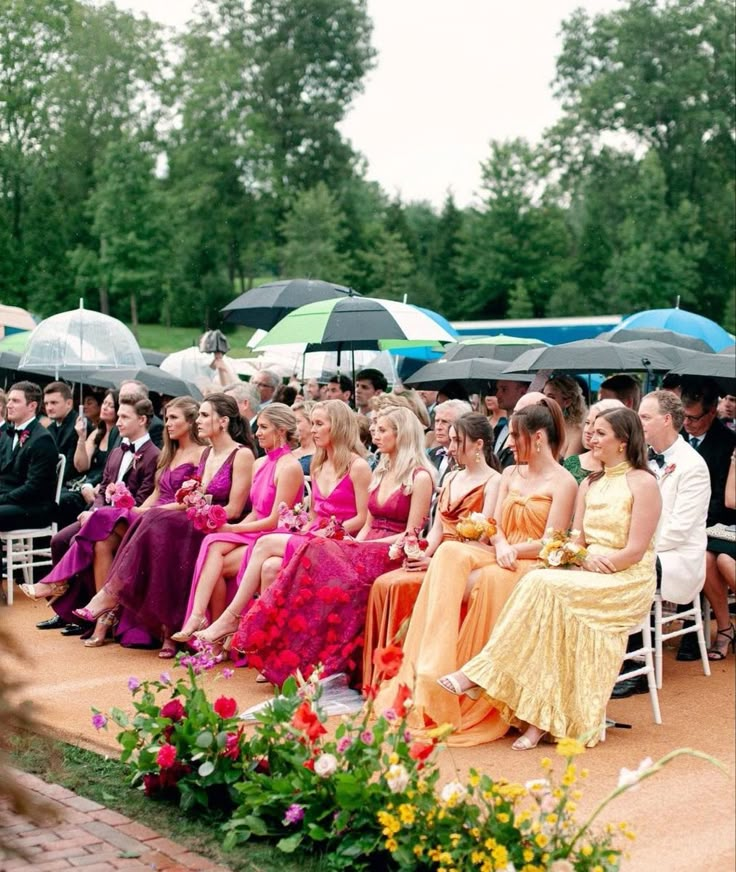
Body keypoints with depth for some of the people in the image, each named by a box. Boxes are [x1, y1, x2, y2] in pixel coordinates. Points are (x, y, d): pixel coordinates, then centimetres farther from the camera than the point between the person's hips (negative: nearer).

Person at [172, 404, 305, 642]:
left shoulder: (290, 467, -12)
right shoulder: (259, 464, 14)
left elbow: (275, 521, -15)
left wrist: (232, 528, -12)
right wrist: (232, 529, -4)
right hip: (254, 534, 7)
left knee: (217, 566, -21)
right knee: (213, 545, -22)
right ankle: (198, 618, -31)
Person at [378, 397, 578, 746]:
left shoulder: (562, 482, -1)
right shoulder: (510, 474, 20)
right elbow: (495, 526, 10)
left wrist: (510, 550, -14)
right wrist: (500, 546, -11)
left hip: (531, 566, -5)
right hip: (498, 557, 5)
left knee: (477, 583, -34)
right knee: (450, 554, -26)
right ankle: (431, 674, -36)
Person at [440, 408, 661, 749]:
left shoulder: (643, 483, -4)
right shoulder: (589, 483, 18)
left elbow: (635, 551, -11)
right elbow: (576, 540, 13)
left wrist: (599, 564, -16)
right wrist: (584, 557, -9)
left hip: (629, 584, -6)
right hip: (589, 578, 6)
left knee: (543, 585, -30)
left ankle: (478, 674, -28)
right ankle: (540, 719, -33)